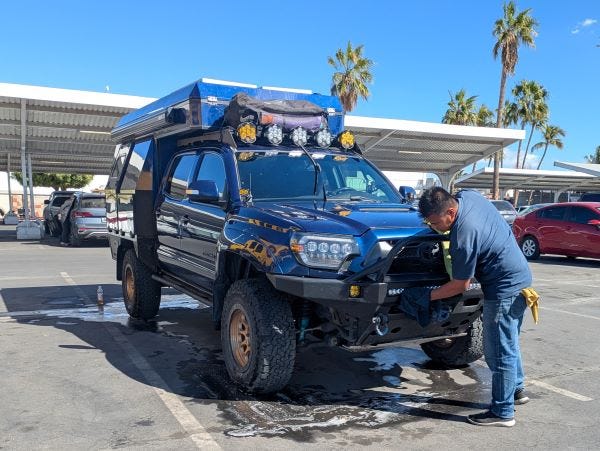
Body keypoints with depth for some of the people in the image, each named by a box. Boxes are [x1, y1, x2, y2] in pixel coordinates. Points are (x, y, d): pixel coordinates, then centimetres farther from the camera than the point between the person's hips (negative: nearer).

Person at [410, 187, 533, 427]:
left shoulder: (464, 238, -29)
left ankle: (502, 412, 11)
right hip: (518, 277, 10)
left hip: (504, 289, -10)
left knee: (499, 351, 0)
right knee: (507, 343, 23)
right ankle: (516, 389, 39)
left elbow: (460, 285, -17)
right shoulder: (467, 195, -6)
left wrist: (429, 296, -6)